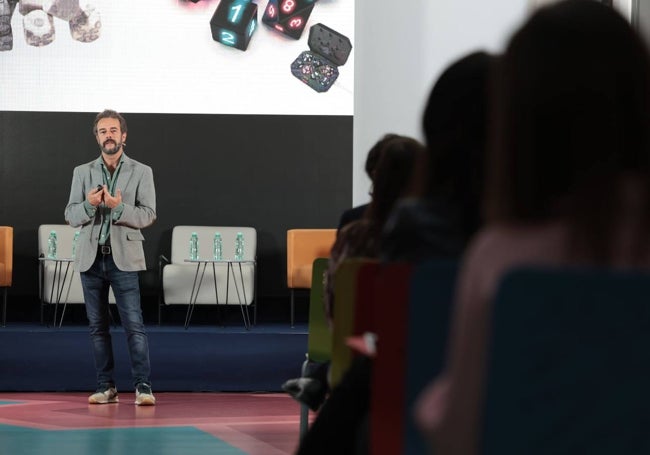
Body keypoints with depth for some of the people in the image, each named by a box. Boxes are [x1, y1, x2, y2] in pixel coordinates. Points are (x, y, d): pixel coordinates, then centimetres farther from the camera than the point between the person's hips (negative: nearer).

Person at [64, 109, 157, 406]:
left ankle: (142, 386, -9)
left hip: (123, 258, -3)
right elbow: (70, 217, 4)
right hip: (91, 258, 3)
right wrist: (89, 205, -17)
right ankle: (106, 387, 10)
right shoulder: (82, 173, 10)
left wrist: (119, 207, -22)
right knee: (98, 325, 5)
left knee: (133, 324, -10)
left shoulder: (141, 172, 4)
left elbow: (148, 215, -5)